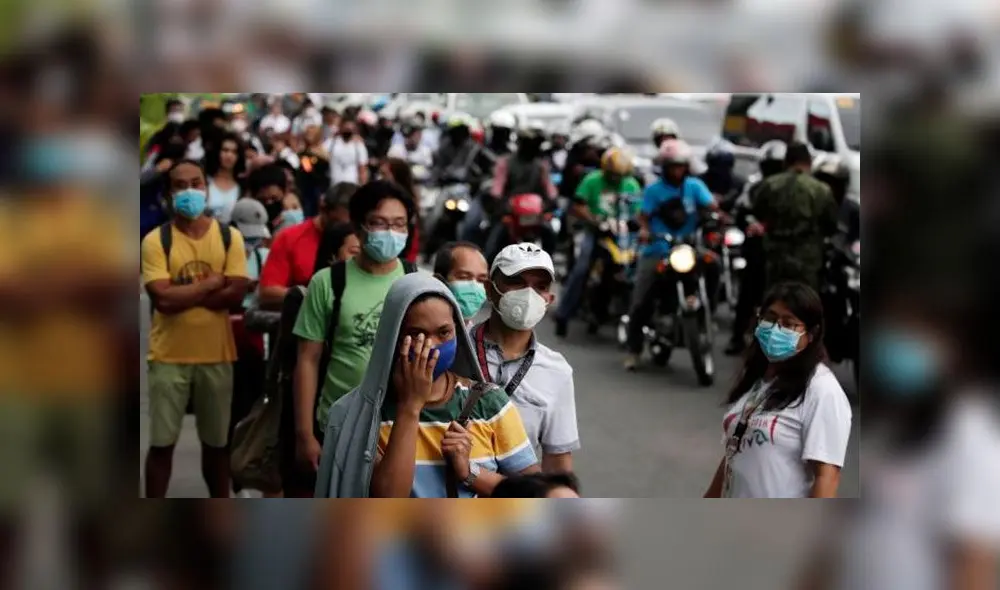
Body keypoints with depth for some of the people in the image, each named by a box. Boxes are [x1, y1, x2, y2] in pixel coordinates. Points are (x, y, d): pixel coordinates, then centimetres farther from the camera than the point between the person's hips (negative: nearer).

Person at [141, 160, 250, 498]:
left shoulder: (229, 237, 0)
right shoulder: (156, 240, -6)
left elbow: (236, 294, -10)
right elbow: (163, 299, -17)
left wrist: (184, 293, -14)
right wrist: (211, 283, -12)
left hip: (216, 355, 2)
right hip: (169, 355, -2)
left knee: (217, 441, 13)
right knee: (162, 442, 3)